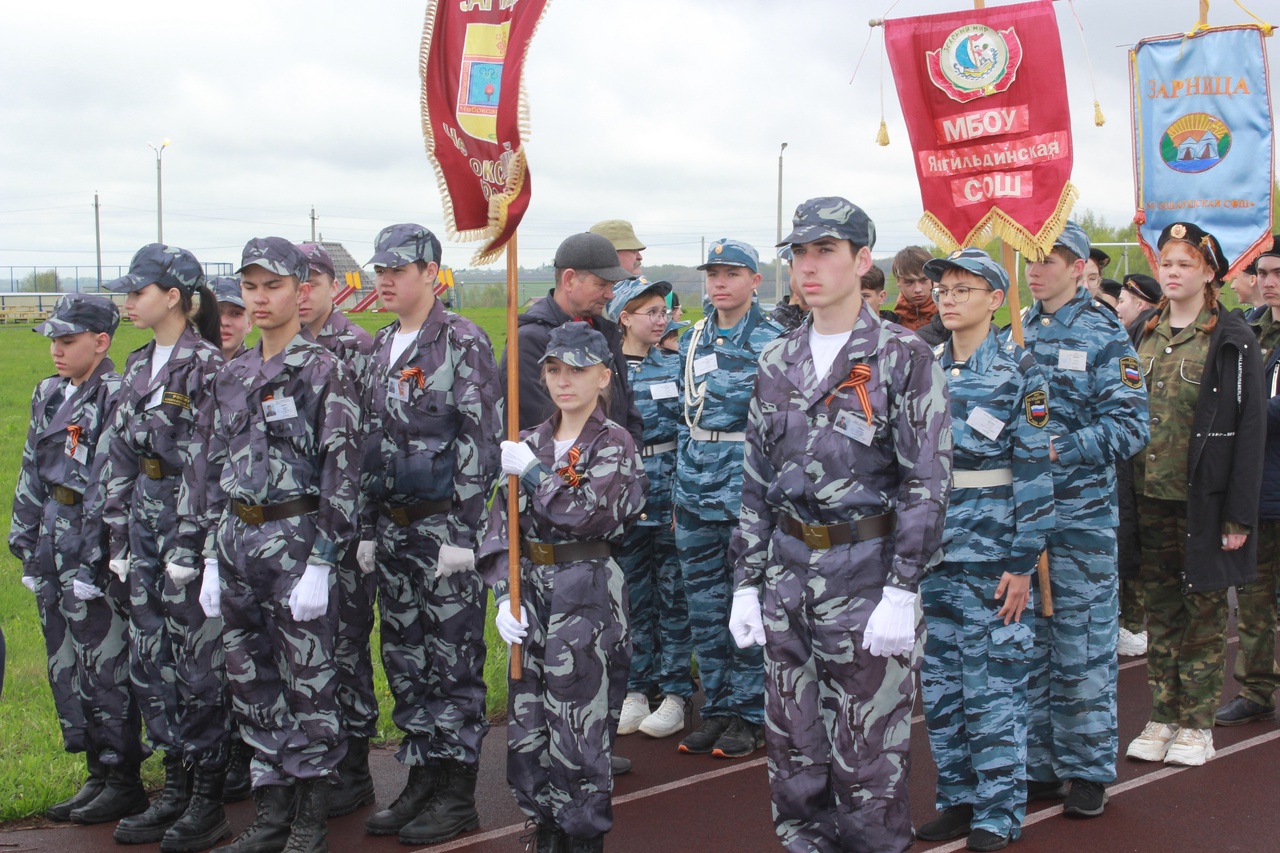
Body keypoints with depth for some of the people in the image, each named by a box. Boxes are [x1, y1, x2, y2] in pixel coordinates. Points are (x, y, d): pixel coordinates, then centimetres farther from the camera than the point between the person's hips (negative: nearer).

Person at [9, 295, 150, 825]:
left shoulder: (117, 398, -12)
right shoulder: (49, 395, 14)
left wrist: (97, 561, -20)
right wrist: (25, 538, 16)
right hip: (54, 549, 8)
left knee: (104, 666, -3)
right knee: (66, 667, 12)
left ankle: (123, 782, 8)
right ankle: (97, 776, 22)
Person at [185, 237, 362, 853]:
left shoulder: (323, 372, -7)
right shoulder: (232, 376, 12)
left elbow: (341, 472, -12)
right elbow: (212, 470, 14)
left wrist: (321, 564, -16)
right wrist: (209, 556, 10)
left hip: (295, 543, -6)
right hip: (236, 542, 6)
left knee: (307, 685, 1)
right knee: (252, 684, 12)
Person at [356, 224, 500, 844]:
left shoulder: (463, 341, -9)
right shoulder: (381, 348, 13)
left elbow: (479, 442, -13)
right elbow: (372, 441, 16)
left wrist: (463, 532, -17)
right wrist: (368, 528, 12)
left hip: (445, 520, -7)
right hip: (392, 525, 7)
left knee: (453, 660, 0)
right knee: (403, 658, 11)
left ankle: (456, 796, 9)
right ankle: (421, 781, 22)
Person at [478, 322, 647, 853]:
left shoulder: (615, 445, -3)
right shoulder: (530, 444, 11)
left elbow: (590, 515, -19)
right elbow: (501, 526, 7)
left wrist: (534, 472, -13)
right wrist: (505, 594, -4)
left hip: (588, 595, -5)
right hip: (531, 592, 5)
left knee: (579, 730, -2)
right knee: (526, 728, 9)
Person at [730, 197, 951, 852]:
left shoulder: (903, 357, -6)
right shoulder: (777, 362, 10)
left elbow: (928, 481, -10)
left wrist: (902, 593, -15)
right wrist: (746, 582, 10)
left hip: (867, 573, -5)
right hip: (787, 571, 5)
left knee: (868, 751, 1)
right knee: (794, 748, 12)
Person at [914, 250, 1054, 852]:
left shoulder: (1017, 371, -5)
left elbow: (1035, 471, -8)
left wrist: (1022, 562, -13)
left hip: (992, 552, -5)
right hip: (931, 549, 5)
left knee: (994, 683, 0)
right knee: (939, 683, 10)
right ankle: (957, 798, 22)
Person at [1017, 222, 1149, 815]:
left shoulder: (1103, 335, -4)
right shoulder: (1017, 332, 10)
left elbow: (1130, 426, -9)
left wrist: (1061, 451, -20)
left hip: (1081, 516, -4)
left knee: (1082, 647, 1)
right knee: (1026, 642, 9)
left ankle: (1088, 770, 13)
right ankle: (1038, 764, 20)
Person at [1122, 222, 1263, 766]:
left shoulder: (1231, 339, -6)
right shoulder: (1143, 334, 10)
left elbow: (1250, 426, -9)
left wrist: (1239, 513, -14)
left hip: (1202, 498, -5)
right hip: (1148, 495, 5)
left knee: (1204, 608, 5)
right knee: (1159, 608, 11)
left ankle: (1196, 725, 14)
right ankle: (1163, 716, 21)